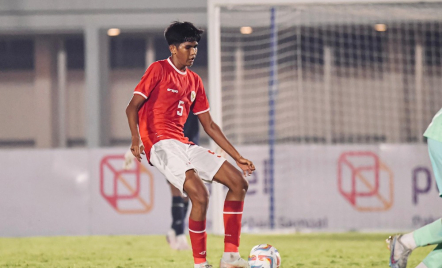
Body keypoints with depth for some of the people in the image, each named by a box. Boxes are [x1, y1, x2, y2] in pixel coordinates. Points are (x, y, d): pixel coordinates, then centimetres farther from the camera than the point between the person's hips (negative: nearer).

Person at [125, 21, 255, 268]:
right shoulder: (158, 70, -1)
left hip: (184, 145, 8)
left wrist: (238, 158, 17)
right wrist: (136, 139, -20)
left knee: (239, 182, 0)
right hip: (160, 144, -8)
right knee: (200, 195, -26)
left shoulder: (194, 81, 19)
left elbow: (209, 125, 21)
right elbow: (133, 107, -5)